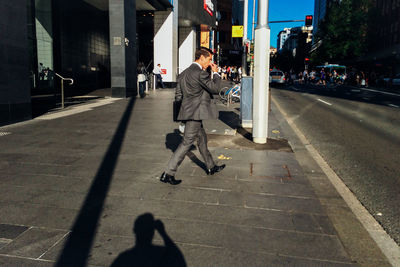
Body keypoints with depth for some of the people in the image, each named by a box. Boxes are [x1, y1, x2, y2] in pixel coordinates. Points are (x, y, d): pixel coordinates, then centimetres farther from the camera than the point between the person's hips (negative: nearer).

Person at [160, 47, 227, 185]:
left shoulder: (184, 73, 12)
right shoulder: (201, 73, -16)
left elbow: (178, 95, 14)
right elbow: (215, 88, -14)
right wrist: (215, 73, -1)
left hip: (189, 111, 10)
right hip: (195, 113, -10)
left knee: (202, 138, 19)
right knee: (187, 142, -5)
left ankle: (211, 167, 34)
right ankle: (168, 173, -1)